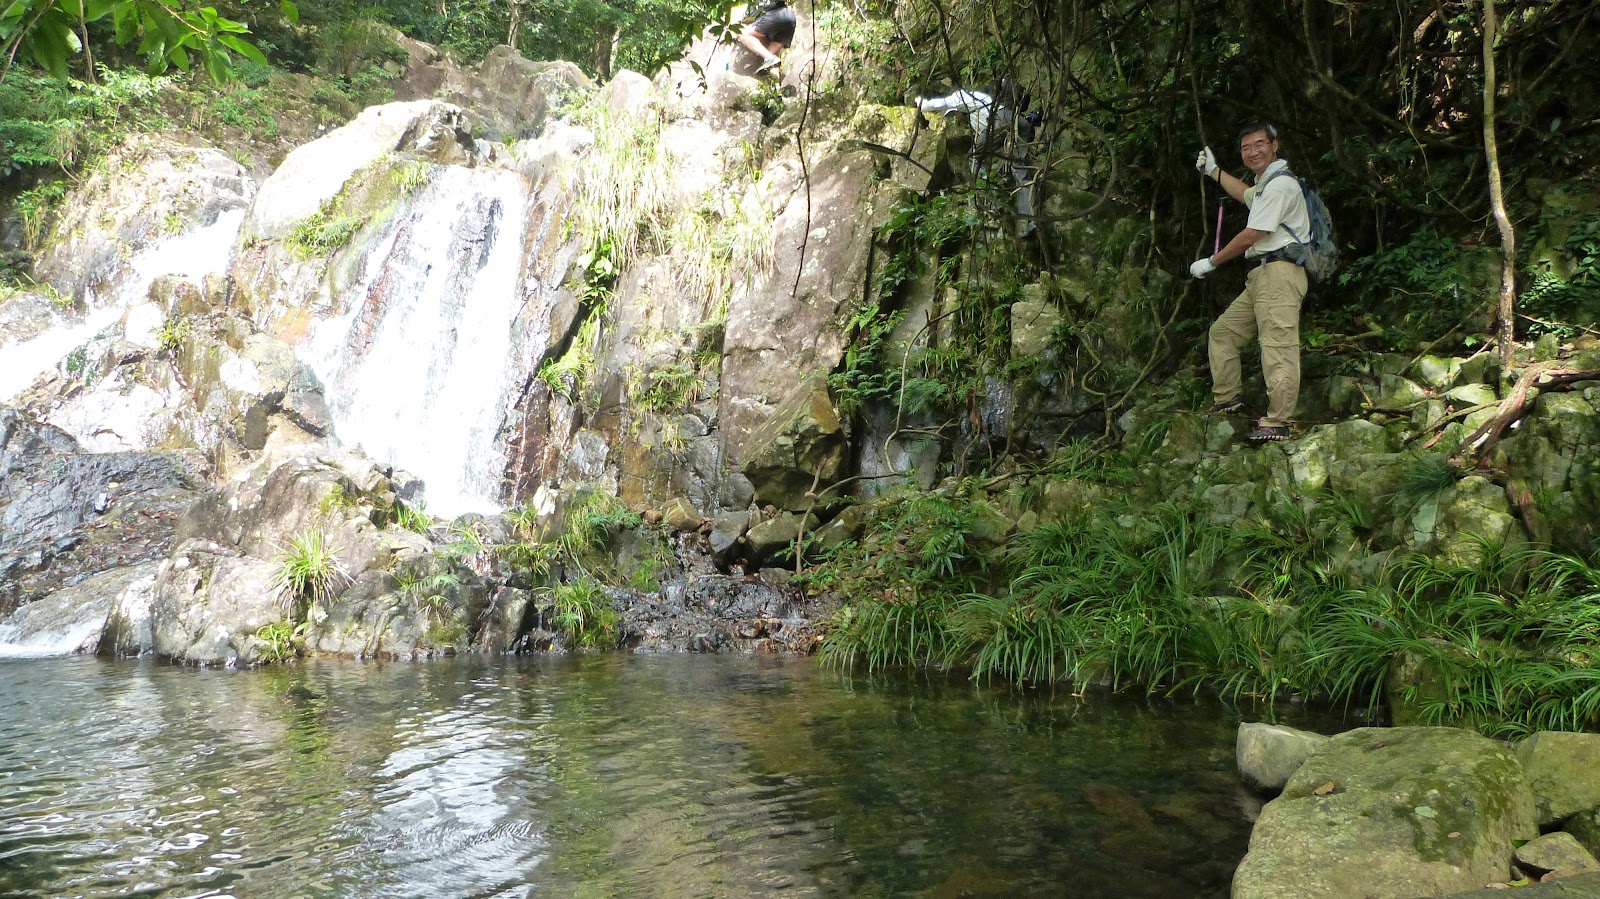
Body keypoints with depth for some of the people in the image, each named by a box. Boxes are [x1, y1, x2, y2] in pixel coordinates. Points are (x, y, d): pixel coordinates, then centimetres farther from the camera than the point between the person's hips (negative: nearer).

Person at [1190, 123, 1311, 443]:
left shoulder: (1280, 184, -10)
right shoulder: (1265, 184, 24)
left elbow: (1250, 236, -13)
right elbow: (1246, 195, 51)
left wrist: (1211, 262, -2)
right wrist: (1213, 171, 54)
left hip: (1279, 272, -11)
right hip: (1261, 276, 11)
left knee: (1277, 347, -16)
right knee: (1223, 331, 14)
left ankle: (1277, 422, -21)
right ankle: (1227, 399, 18)